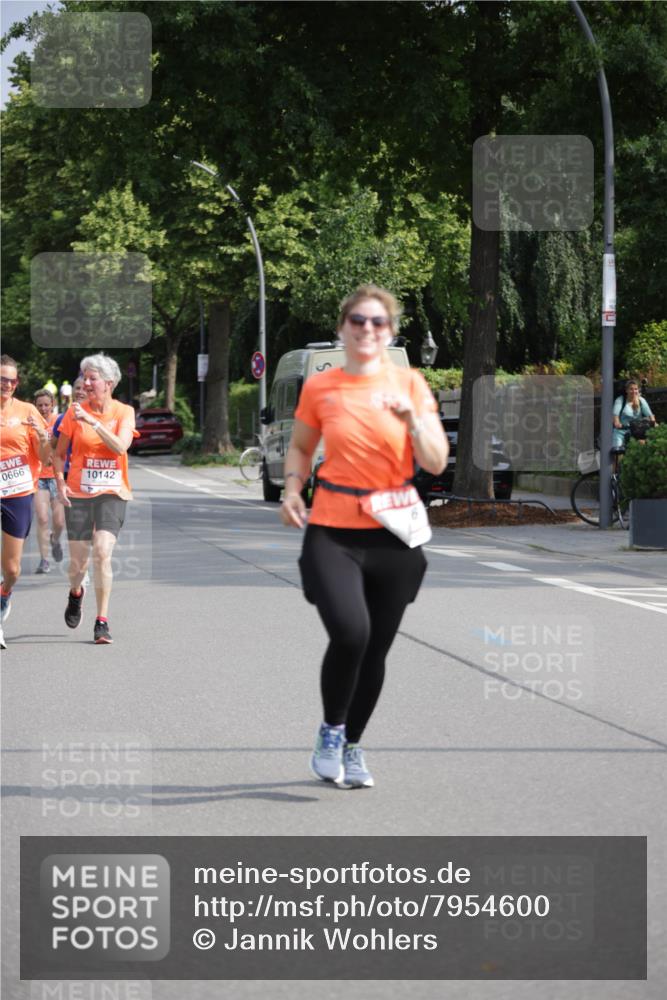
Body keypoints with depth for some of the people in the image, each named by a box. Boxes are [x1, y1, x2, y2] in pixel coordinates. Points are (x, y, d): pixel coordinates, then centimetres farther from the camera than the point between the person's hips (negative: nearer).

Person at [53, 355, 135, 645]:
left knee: (103, 552, -17)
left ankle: (102, 622, -9)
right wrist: (60, 483, -5)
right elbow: (59, 453, 9)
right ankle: (76, 592, 40)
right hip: (78, 493, 1)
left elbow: (121, 446, -18)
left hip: (112, 493, -1)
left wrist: (92, 420, -22)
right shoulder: (75, 412, 1)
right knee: (79, 560, 3)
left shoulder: (124, 412, 0)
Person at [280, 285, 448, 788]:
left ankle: (352, 746, 29)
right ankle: (331, 731, 3)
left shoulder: (409, 383, 1)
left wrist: (412, 417, -19)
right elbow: (300, 447, 18)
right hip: (332, 531, -2)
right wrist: (292, 490, 0)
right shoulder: (319, 388, 2)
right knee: (350, 632, -22)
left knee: (376, 650, 6)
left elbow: (436, 463, -3)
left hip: (394, 534, 2)